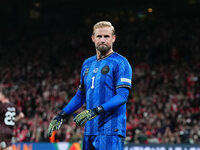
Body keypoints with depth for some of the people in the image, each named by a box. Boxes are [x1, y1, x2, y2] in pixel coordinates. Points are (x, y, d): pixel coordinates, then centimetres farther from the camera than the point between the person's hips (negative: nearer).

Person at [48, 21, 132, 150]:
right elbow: (81, 95, 27)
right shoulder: (87, 64, 18)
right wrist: (61, 115, 18)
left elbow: (123, 96, -15)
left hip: (110, 131, -7)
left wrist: (96, 110, -25)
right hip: (90, 129, 7)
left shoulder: (120, 63, -5)